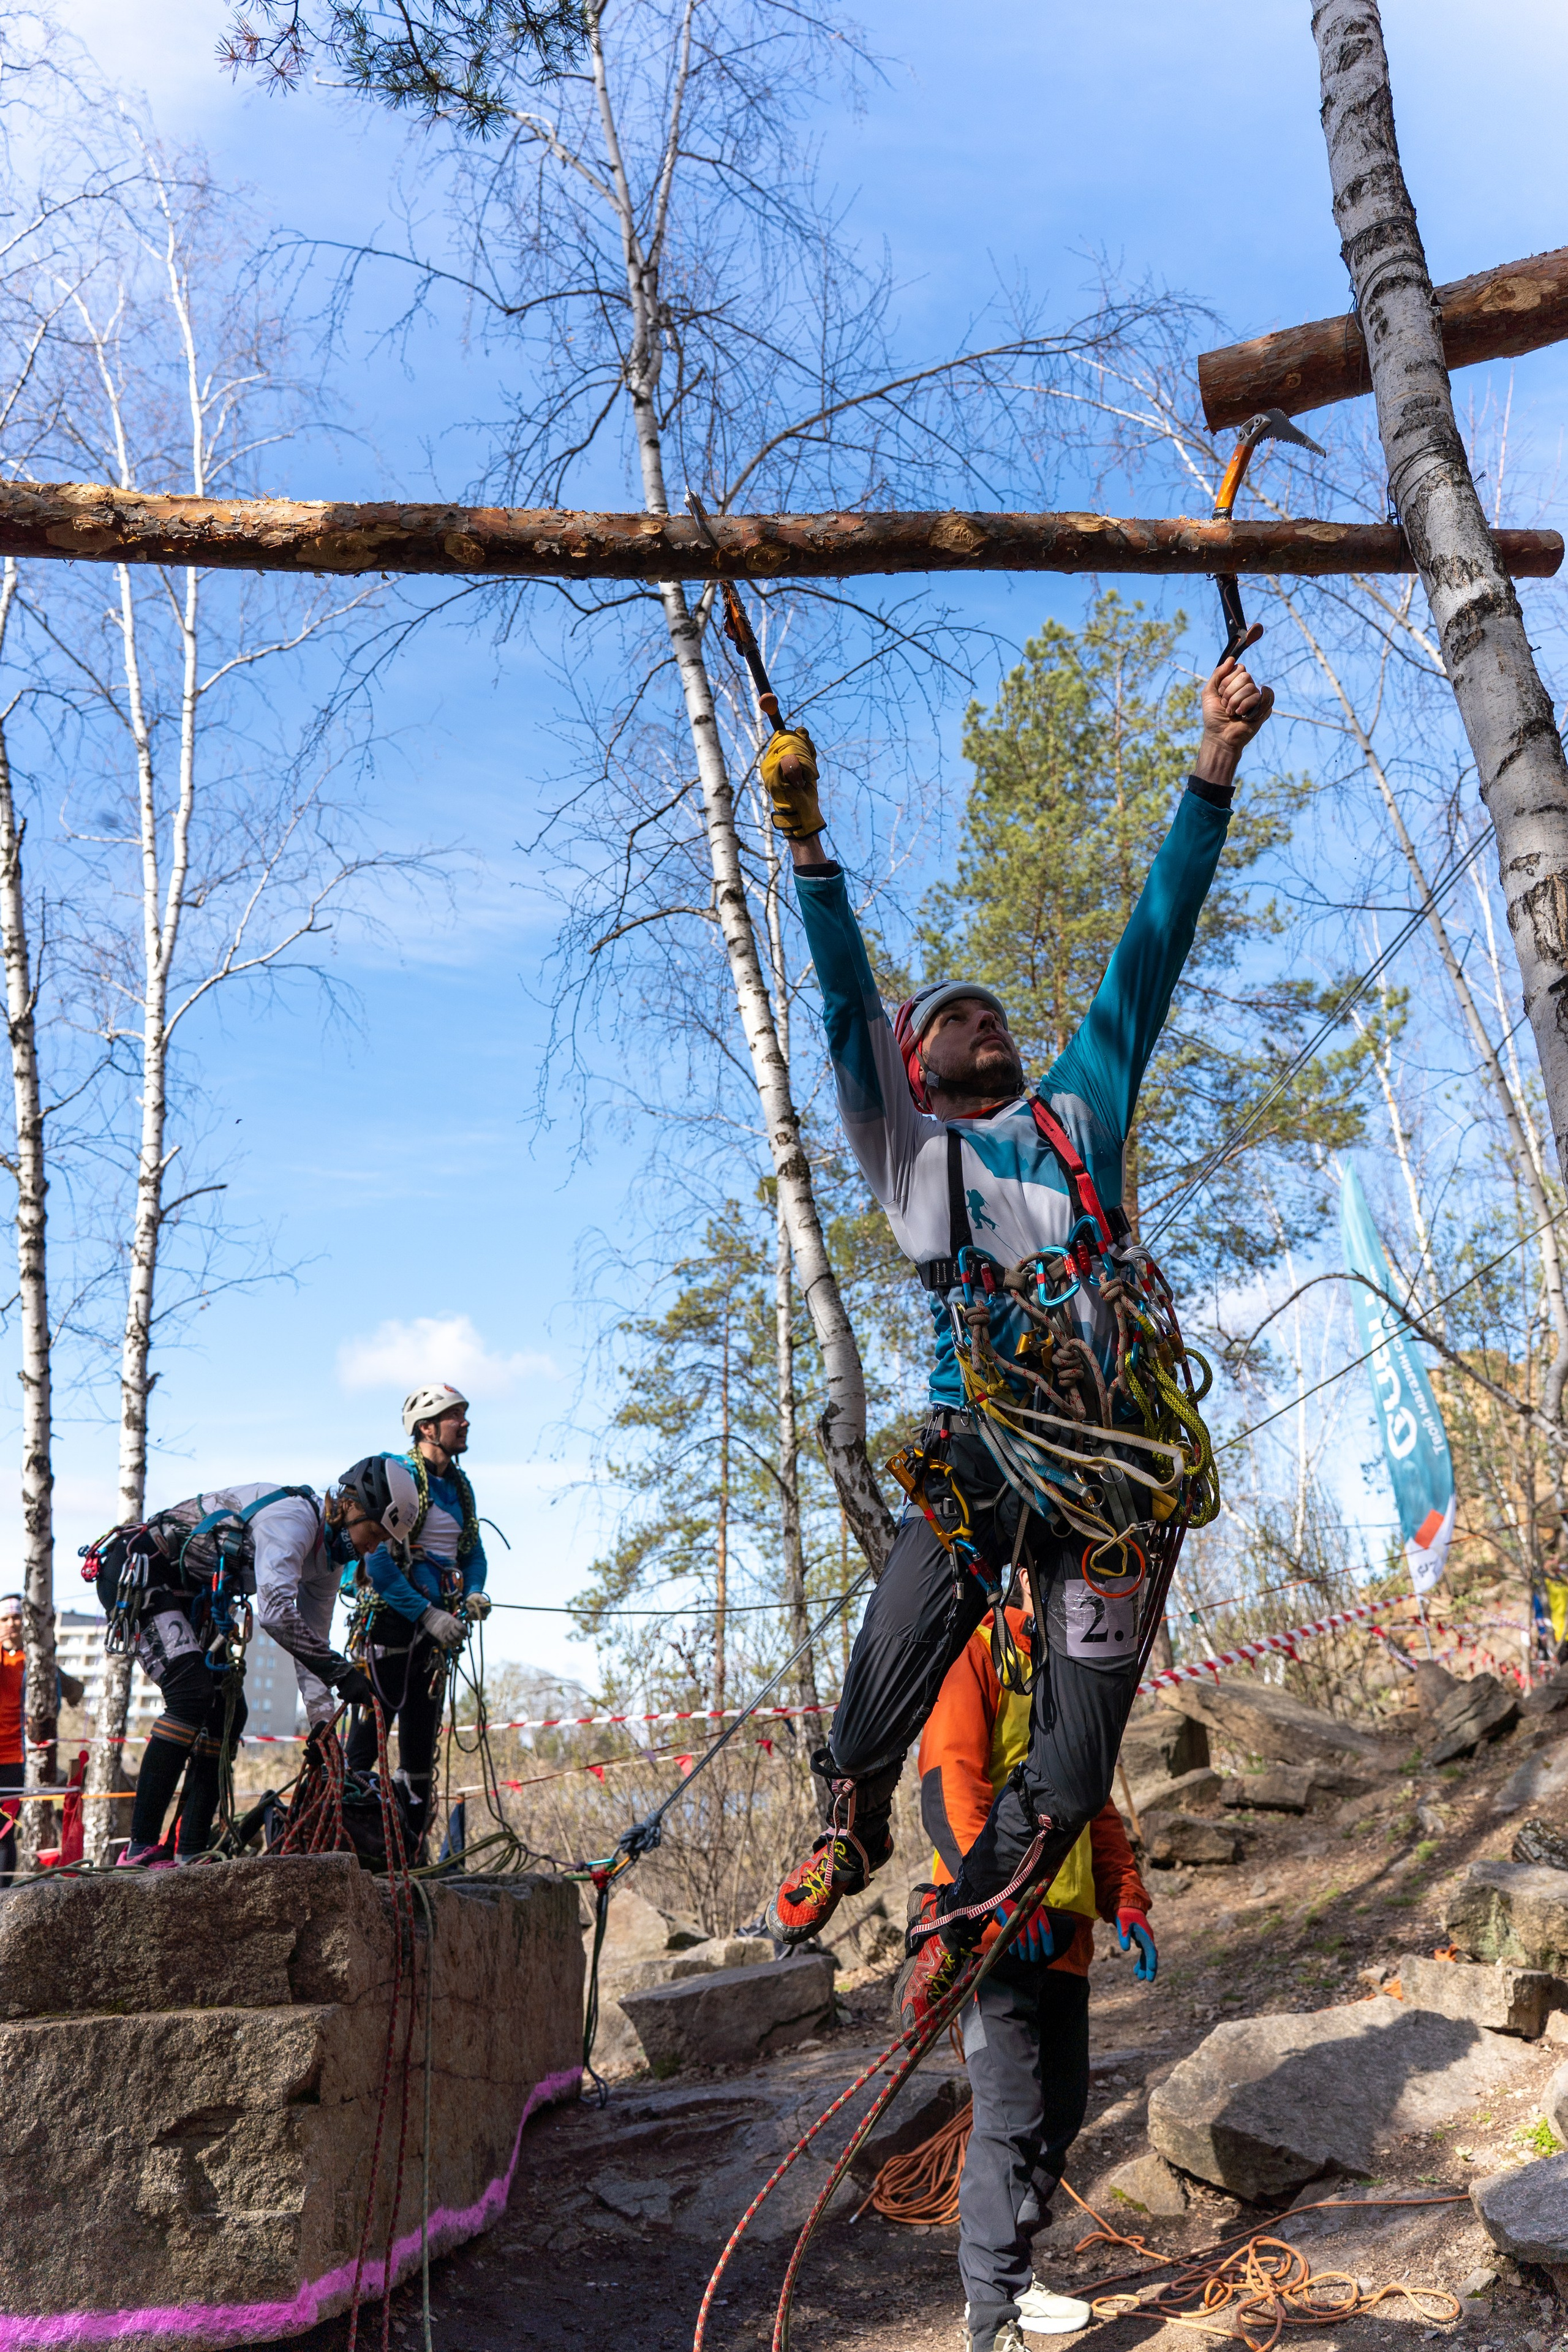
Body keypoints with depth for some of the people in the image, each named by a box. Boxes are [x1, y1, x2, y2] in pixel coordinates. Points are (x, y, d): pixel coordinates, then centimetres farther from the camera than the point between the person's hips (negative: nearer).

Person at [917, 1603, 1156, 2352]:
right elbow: (948, 1789, -17)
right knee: (1012, 2116, -7)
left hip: (1063, 1933, 8)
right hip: (995, 1935, -8)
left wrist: (1125, 1901, 10)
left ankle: (1005, 2278, 28)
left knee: (1062, 2110, 13)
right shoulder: (977, 1653, -8)